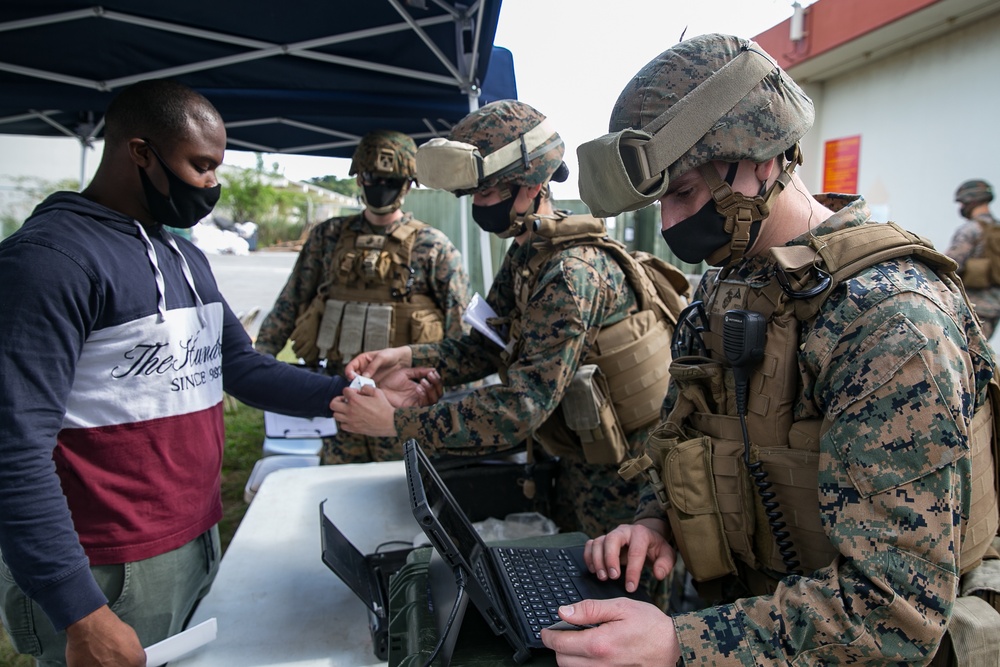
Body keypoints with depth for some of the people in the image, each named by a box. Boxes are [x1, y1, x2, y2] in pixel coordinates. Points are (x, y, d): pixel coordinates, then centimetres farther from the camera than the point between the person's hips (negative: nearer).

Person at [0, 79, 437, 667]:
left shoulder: (187, 257, 11)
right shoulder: (50, 258, -17)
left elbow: (244, 369, 13)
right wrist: (81, 616, -21)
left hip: (200, 545, 8)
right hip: (106, 577, -8)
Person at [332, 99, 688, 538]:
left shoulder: (573, 274, -28)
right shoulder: (525, 255, 2)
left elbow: (522, 406, -32)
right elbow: (490, 343, 5)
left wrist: (397, 422, -29)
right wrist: (408, 356, -10)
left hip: (615, 472, -8)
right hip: (578, 459, 8)